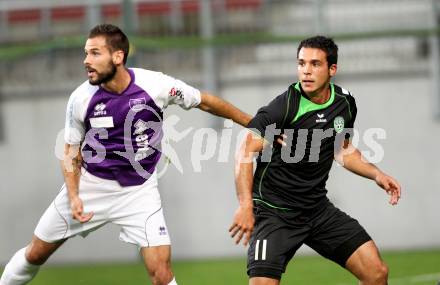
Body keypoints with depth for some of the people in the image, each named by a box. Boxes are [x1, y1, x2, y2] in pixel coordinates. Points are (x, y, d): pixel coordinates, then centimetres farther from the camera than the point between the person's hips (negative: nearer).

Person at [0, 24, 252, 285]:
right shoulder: (81, 98, -13)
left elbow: (205, 102, -2)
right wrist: (73, 196, -11)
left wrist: (253, 124, 5)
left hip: (139, 191, -1)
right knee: (35, 254, 10)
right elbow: (72, 150, 2)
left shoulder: (156, 85, -18)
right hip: (90, 184, 2)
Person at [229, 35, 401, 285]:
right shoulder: (284, 106, -18)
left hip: (318, 208, 6)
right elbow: (246, 153, -21)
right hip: (274, 212, -6)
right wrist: (246, 206, -32)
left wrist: (376, 174, 8)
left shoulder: (345, 103, 2)